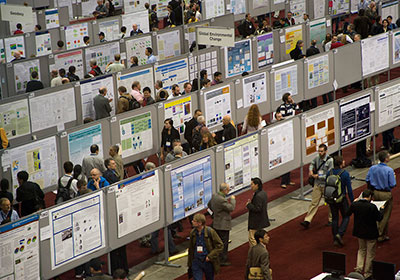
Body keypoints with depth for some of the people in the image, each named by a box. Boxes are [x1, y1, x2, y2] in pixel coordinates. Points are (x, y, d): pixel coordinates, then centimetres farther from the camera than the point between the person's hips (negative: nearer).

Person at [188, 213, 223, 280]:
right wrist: (189, 263, 14)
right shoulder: (193, 232, 0)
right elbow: (190, 248, 11)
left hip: (208, 262, -2)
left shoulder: (210, 232, -14)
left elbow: (220, 246, -10)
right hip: (196, 262, 2)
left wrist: (210, 256, -18)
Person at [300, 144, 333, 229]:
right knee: (314, 203, 0)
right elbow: (312, 164, 26)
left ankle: (331, 219, 28)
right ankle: (307, 220, -5)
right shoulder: (316, 158, 2)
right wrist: (311, 170, 6)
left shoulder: (330, 161, -15)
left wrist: (318, 176, -15)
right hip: (317, 185, 4)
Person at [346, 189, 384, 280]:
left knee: (361, 250, 25)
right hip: (370, 233, -4)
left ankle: (359, 270, 19)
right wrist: (382, 209, 3)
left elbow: (348, 214, 6)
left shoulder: (355, 204, -11)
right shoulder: (372, 207, -24)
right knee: (370, 254, 12)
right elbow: (379, 218, -14)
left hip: (359, 232, 4)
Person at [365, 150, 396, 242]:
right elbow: (393, 185, -19)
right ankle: (381, 235, 8)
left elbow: (367, 180, 2)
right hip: (386, 195, -5)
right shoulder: (389, 170, -20)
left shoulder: (372, 168, -5)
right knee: (385, 215, 6)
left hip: (375, 193, 5)